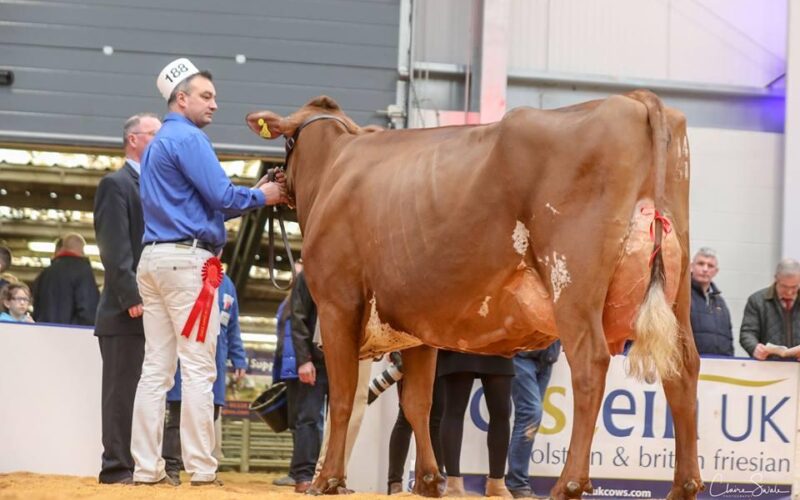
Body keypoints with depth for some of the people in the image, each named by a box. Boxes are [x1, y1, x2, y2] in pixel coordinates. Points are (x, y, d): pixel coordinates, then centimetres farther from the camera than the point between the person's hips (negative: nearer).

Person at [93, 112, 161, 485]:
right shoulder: (116, 184, -2)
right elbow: (114, 249, -12)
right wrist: (132, 297, -20)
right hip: (128, 312, -7)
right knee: (123, 391, -7)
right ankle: (117, 468, -6)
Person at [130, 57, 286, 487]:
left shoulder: (157, 144, 22)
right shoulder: (188, 138, -7)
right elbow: (222, 197, -13)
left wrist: (256, 193, 17)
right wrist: (262, 196, 4)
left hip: (153, 258, 9)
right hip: (188, 259, -9)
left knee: (156, 368, 6)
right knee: (198, 368, -8)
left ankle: (146, 467, 4)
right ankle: (201, 470, -8)